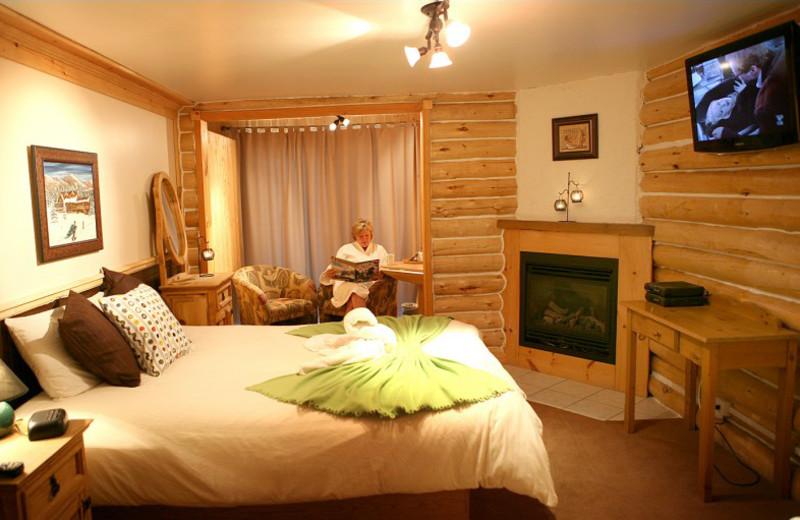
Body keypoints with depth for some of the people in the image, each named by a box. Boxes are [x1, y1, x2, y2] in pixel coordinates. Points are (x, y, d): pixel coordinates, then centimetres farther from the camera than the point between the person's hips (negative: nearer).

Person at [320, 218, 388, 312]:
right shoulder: (346, 249, 23)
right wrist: (328, 274, -13)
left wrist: (382, 274, -15)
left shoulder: (379, 249, 24)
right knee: (356, 289, -38)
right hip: (347, 284, 0)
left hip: (370, 284, 1)